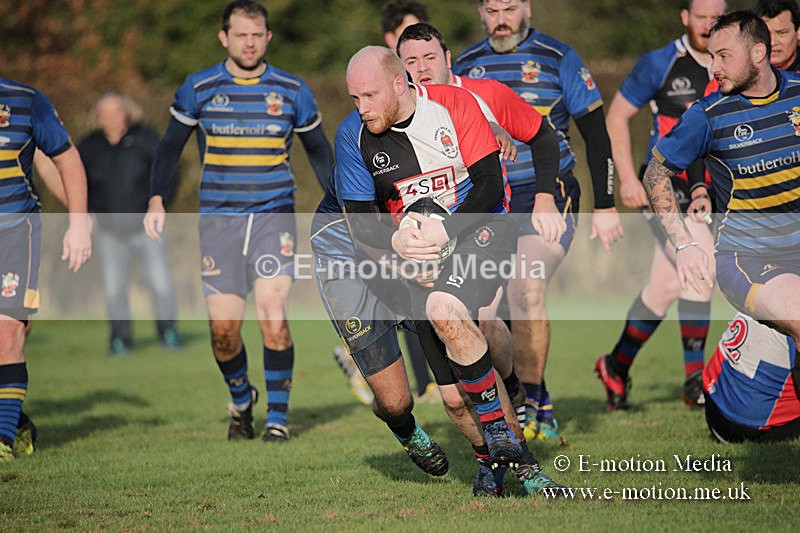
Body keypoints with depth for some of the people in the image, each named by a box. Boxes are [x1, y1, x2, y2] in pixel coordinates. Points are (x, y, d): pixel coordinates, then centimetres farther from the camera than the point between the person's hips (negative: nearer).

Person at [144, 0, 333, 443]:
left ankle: (277, 419, -5)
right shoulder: (198, 89, 3)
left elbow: (318, 150, 16)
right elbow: (170, 145, 11)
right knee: (223, 327, -2)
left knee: (273, 316, -15)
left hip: (274, 216, -1)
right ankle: (241, 401, 26)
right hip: (218, 220, 1)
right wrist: (157, 200, -1)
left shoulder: (292, 91, 4)